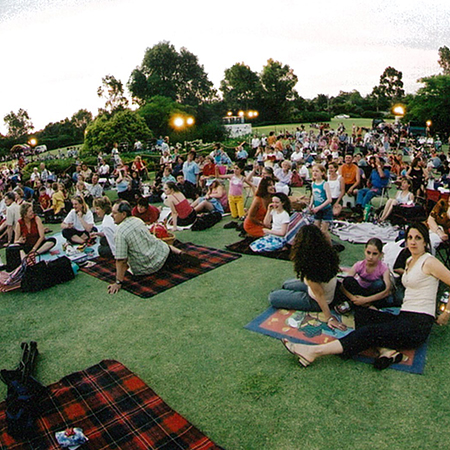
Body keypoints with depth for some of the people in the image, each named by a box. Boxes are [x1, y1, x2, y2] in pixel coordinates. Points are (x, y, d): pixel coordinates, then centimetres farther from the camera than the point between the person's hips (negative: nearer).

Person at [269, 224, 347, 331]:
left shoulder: (310, 267, -37)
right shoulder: (328, 252, -21)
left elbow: (320, 295, -29)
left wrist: (329, 318, -24)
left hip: (315, 302, -8)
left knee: (272, 297, -4)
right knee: (286, 285, 23)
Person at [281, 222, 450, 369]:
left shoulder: (429, 261, -8)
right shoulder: (409, 261, 17)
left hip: (418, 325, -9)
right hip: (404, 317, 9)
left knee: (369, 332, -25)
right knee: (361, 312, -7)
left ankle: (315, 351, -32)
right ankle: (386, 350, -29)